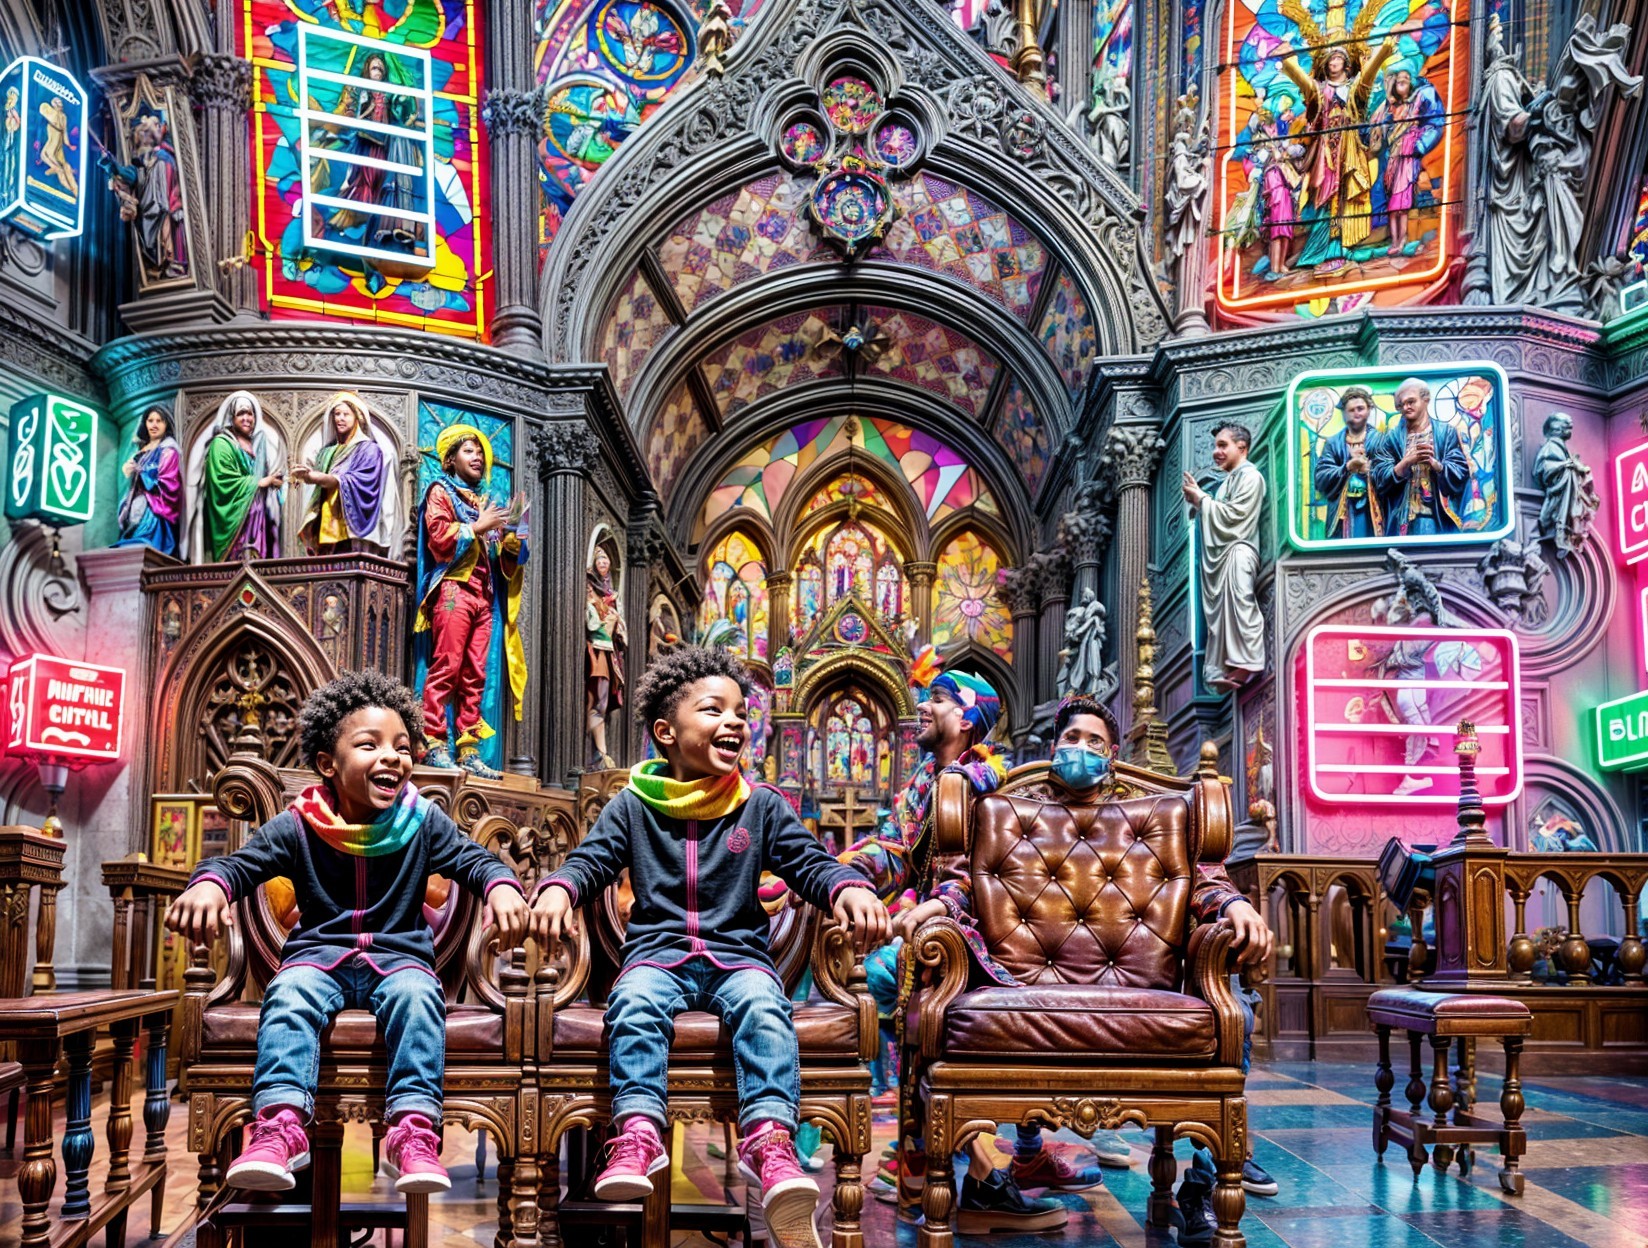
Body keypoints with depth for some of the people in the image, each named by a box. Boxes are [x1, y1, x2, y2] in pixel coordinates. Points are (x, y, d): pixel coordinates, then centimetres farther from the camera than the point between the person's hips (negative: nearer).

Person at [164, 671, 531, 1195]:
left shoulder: (424, 821, 3)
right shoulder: (299, 826, 1)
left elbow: (473, 858, 0)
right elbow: (242, 862, -3)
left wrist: (502, 887, -25)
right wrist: (208, 884, -28)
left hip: (400, 957, 0)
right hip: (319, 955, 1)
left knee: (416, 996, -32)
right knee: (288, 995, -31)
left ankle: (413, 1131, -38)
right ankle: (281, 1124, -41)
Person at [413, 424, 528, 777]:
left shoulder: (484, 500, 26)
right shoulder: (441, 491, 8)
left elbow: (502, 556, 22)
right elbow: (439, 538, -9)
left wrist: (510, 532, 3)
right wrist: (478, 527, -8)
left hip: (485, 596, 6)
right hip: (454, 589, -6)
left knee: (476, 674, 1)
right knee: (446, 668, -13)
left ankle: (468, 748, 0)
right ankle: (434, 743, -14)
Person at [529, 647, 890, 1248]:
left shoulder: (762, 806, 11)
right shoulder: (633, 805, 10)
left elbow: (810, 861, 3)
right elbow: (591, 860, 5)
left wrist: (850, 889, -20)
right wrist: (556, 891, -19)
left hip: (739, 954, 0)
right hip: (658, 952, 0)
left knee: (763, 1007, -31)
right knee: (634, 1002, -32)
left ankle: (770, 1140, -41)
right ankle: (638, 1133, -40)